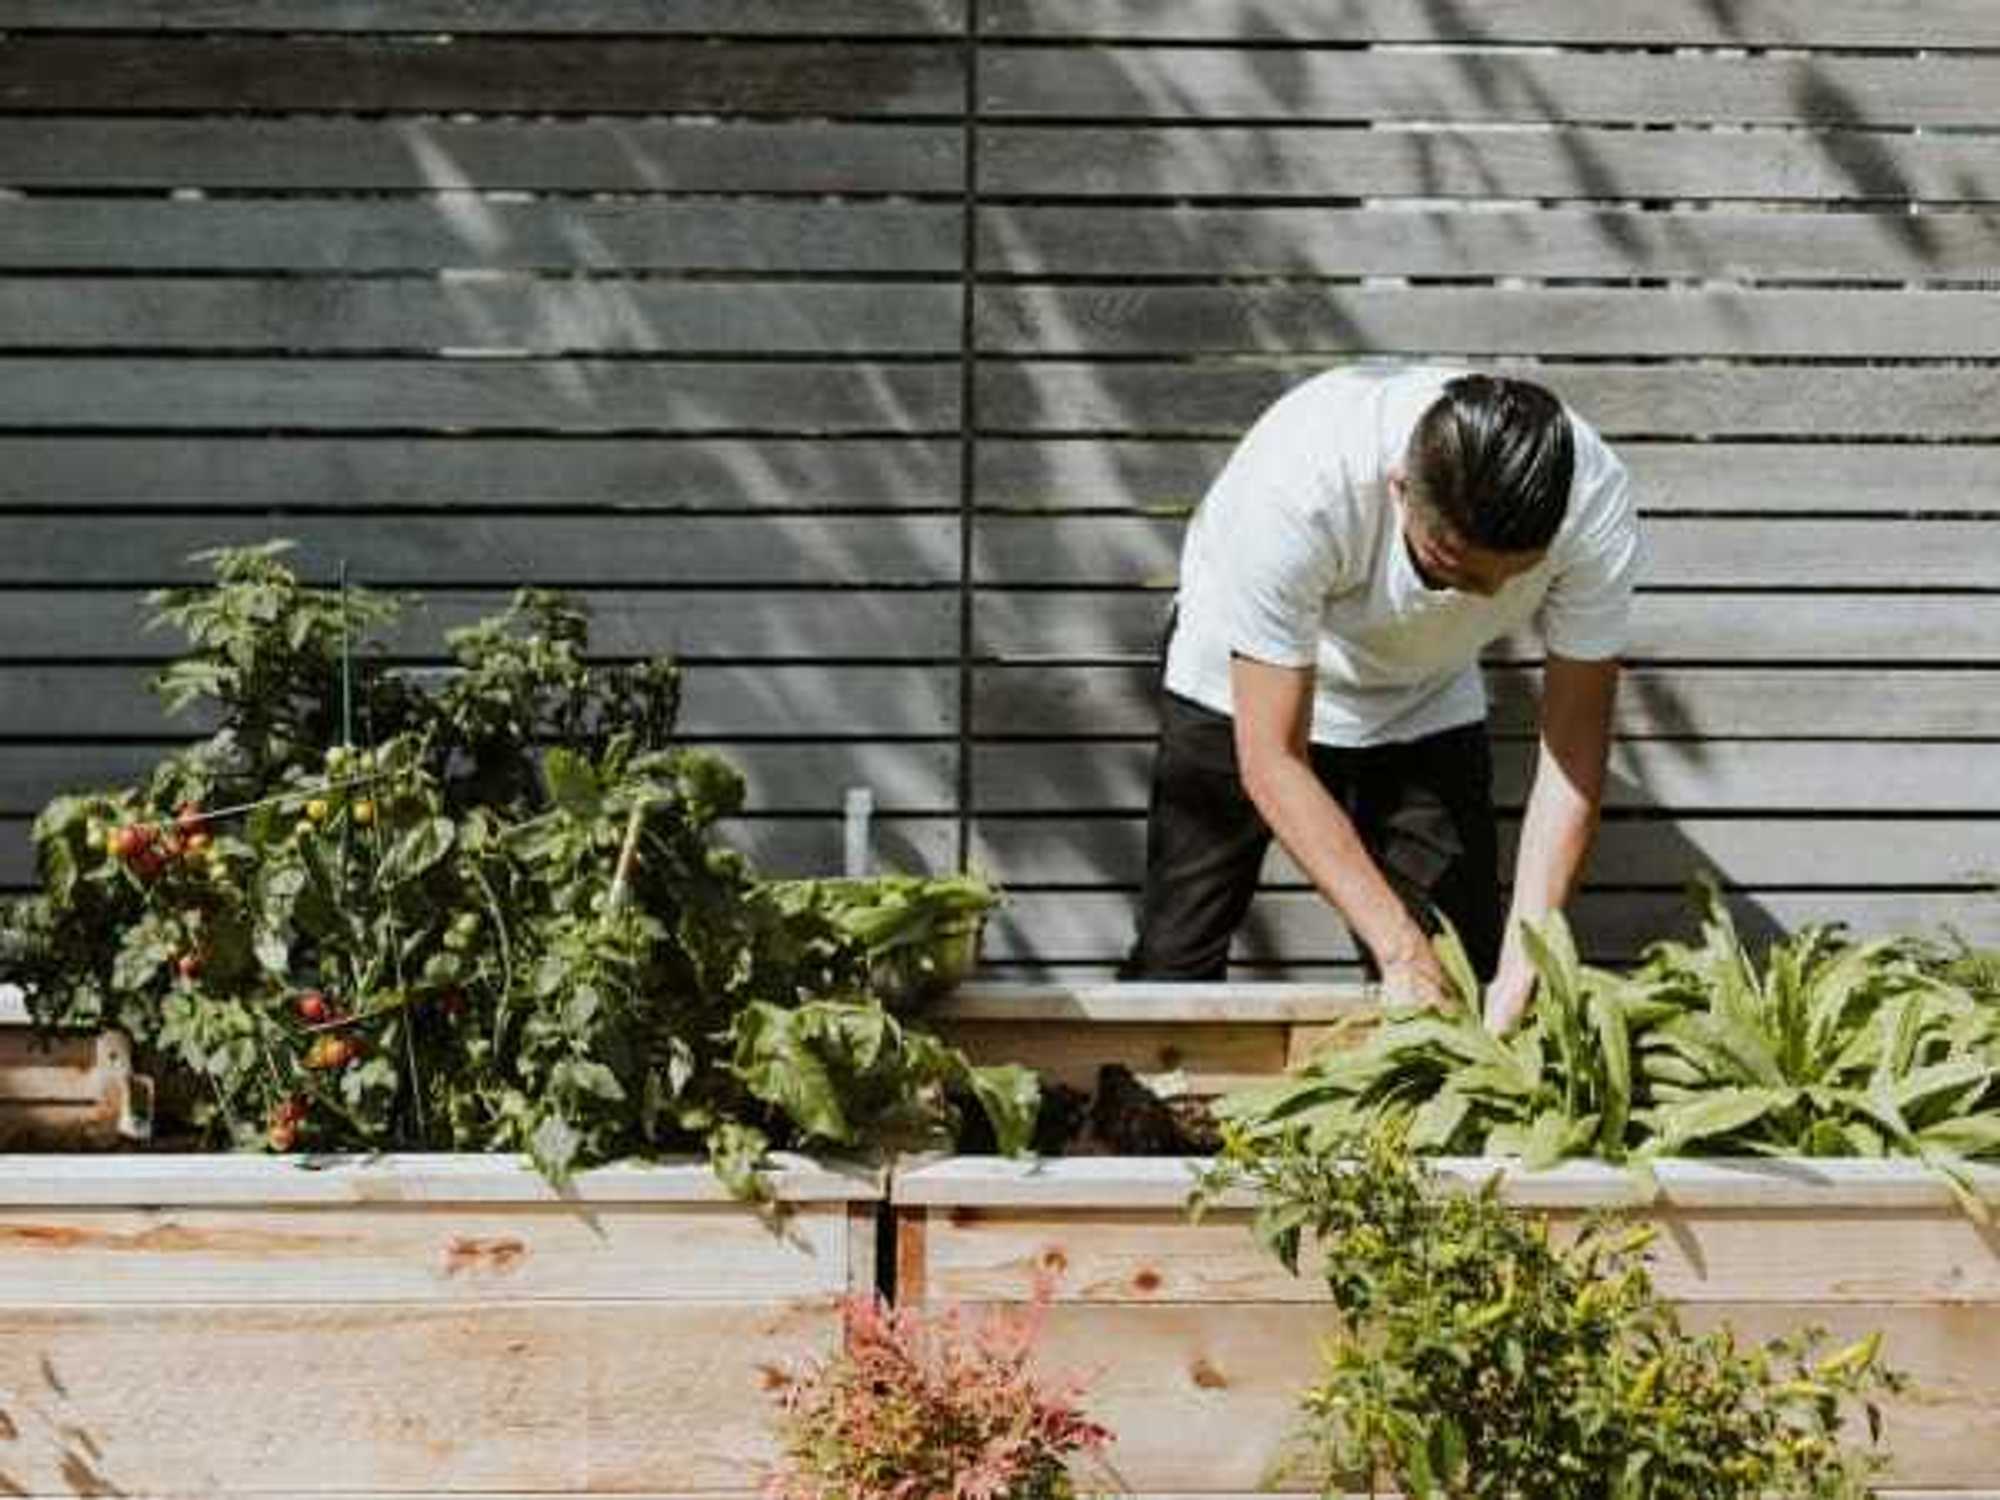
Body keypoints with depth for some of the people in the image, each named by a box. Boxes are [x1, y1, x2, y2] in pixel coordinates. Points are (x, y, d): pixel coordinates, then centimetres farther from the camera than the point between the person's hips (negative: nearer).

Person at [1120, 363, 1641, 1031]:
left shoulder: (1597, 508, -32)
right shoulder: (1293, 491, -41)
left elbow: (1574, 747, -23)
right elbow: (1272, 761, -34)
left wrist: (1525, 958, -33)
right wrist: (1401, 950, -38)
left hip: (1424, 704, 2)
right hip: (1244, 693, -2)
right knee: (1173, 969, -7)